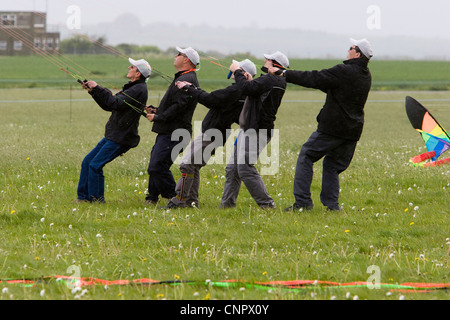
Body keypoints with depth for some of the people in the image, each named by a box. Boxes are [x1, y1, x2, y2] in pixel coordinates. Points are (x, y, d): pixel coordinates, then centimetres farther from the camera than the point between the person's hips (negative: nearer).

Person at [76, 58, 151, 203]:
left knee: (95, 165, -13)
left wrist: (97, 89, -19)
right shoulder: (132, 88, 18)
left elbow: (115, 103, -24)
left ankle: (97, 199, -4)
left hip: (121, 138, -10)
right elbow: (109, 106, 19)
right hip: (113, 135, 10)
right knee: (87, 162, 9)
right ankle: (83, 197, 15)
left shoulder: (139, 90, -15)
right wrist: (93, 91, 11)